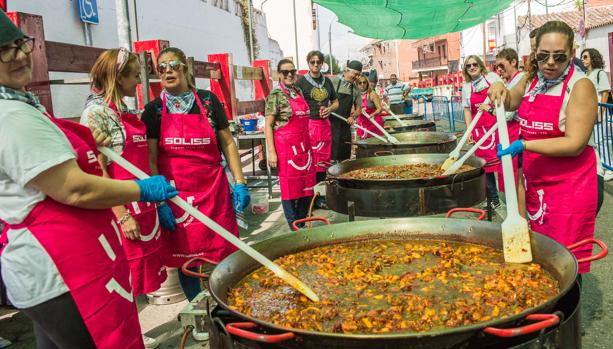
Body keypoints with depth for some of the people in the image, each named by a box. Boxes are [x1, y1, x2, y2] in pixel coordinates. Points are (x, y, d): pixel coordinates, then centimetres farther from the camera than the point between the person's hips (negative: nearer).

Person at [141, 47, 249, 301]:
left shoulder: (208, 101, 4)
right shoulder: (154, 110, 2)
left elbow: (227, 143, 7)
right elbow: (150, 159, -1)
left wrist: (239, 182, 0)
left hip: (214, 190, 1)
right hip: (175, 194, 0)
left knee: (223, 254, 5)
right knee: (184, 257, 8)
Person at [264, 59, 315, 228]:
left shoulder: (299, 92, 13)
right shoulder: (276, 95, -7)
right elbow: (268, 125, -9)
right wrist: (271, 152, -15)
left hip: (303, 146, 7)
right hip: (285, 147, -7)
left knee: (307, 187, 10)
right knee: (290, 188, 2)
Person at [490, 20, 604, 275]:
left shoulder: (580, 86, -12)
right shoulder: (532, 79, 8)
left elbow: (575, 144, -20)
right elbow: (509, 103, 28)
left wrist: (524, 145, -25)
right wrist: (499, 89, 6)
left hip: (572, 184, -6)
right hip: (535, 180, 7)